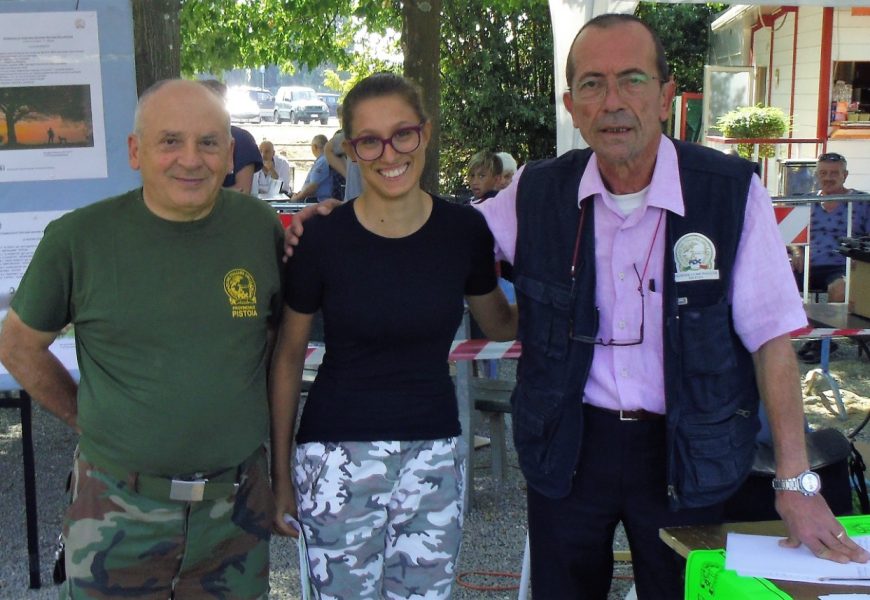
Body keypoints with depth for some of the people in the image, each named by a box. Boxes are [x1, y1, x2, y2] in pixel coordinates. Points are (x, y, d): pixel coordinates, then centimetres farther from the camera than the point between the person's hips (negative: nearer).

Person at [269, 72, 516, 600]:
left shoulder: (464, 230, -3)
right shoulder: (324, 239, -9)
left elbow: (500, 323, 13)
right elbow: (288, 356, 1)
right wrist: (280, 473, 3)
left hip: (434, 454, 3)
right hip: (339, 456, -2)